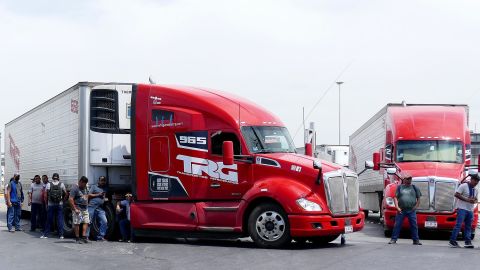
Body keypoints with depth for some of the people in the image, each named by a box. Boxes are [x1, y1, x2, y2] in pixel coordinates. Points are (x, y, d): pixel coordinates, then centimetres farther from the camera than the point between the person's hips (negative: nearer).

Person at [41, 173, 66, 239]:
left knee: (49, 220, 6)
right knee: (60, 220, 4)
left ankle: (45, 234, 10)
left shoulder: (48, 184, -2)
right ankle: (61, 235, 3)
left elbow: (45, 195, -3)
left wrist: (46, 203, 4)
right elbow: (65, 193, 0)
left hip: (50, 204, 0)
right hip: (60, 204, 0)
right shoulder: (61, 184, 0)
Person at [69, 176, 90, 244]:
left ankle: (84, 237, 1)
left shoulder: (85, 188, 15)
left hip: (85, 209, 8)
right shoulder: (75, 189, -11)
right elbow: (70, 199, -16)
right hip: (78, 209, -8)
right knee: (77, 223, -5)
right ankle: (77, 238, -1)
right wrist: (75, 209, -19)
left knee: (86, 222, 0)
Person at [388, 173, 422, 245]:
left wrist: (416, 206, -2)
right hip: (401, 210, -1)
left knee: (414, 225, 0)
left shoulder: (414, 187, 9)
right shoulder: (400, 187, 7)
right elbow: (395, 197, 4)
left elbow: (418, 198, 11)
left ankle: (416, 240, 7)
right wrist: (397, 207, -6)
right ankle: (393, 239, 2)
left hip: (412, 210, 1)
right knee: (397, 225, -2)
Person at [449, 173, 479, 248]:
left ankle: (468, 242, 7)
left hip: (470, 210, 7)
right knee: (458, 225, -13)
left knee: (468, 226, 6)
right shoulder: (463, 186, -6)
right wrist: (467, 200, -17)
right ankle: (452, 241, -14)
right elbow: (456, 194, -12)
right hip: (462, 209, -7)